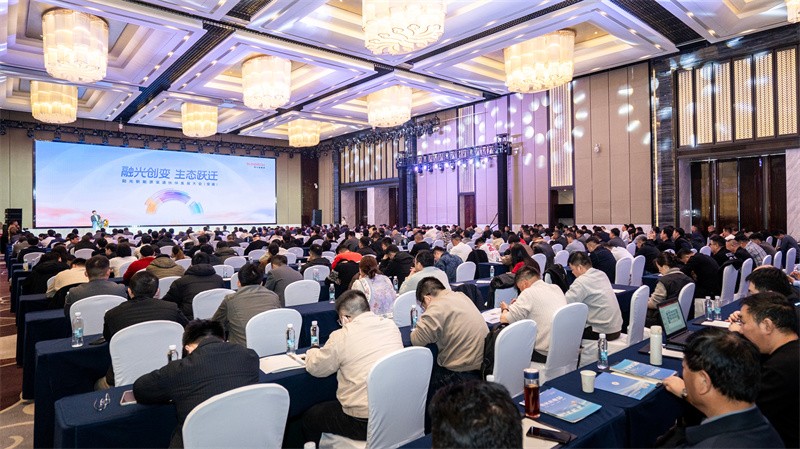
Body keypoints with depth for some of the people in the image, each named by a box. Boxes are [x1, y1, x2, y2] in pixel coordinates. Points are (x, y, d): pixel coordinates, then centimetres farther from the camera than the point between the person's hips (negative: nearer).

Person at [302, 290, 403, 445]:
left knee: (309, 418, 18)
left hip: (365, 423, -7)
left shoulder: (341, 336, -14)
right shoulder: (391, 326, 2)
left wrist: (313, 351, 21)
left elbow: (315, 368, 0)